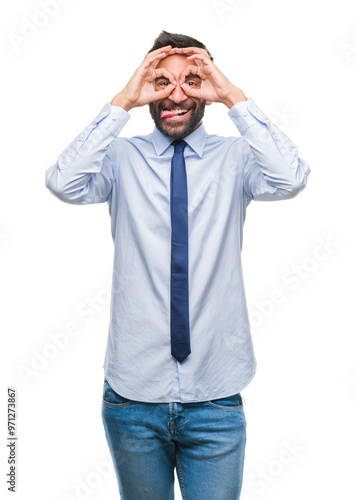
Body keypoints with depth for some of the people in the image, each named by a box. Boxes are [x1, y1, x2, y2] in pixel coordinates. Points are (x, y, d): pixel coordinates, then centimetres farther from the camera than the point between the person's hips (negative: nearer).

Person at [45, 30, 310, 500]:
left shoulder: (234, 158, 0)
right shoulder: (123, 157, 0)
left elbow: (290, 179, -19)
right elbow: (64, 183, -18)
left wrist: (234, 97, -17)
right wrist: (122, 103, -17)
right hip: (133, 392, 1)